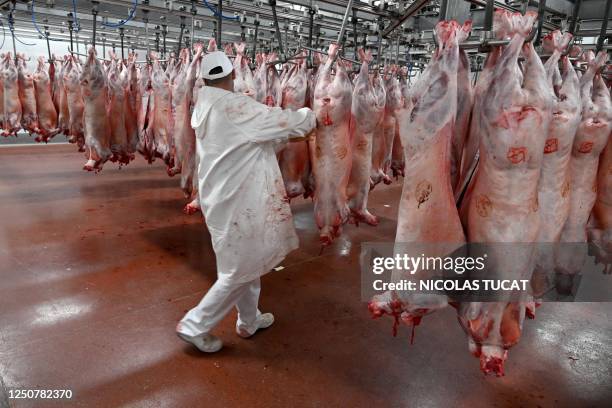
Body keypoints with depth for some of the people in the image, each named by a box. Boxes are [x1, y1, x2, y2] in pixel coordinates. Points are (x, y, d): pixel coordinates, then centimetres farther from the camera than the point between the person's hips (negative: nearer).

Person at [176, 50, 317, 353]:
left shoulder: (204, 109, 9)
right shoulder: (235, 107, -20)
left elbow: (260, 134, 16)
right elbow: (285, 121, -13)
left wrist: (289, 136, 17)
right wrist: (308, 116, 8)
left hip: (222, 197, 9)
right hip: (236, 202, -9)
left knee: (245, 264, 21)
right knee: (239, 272, 5)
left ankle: (249, 321, 37)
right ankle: (194, 325, 16)